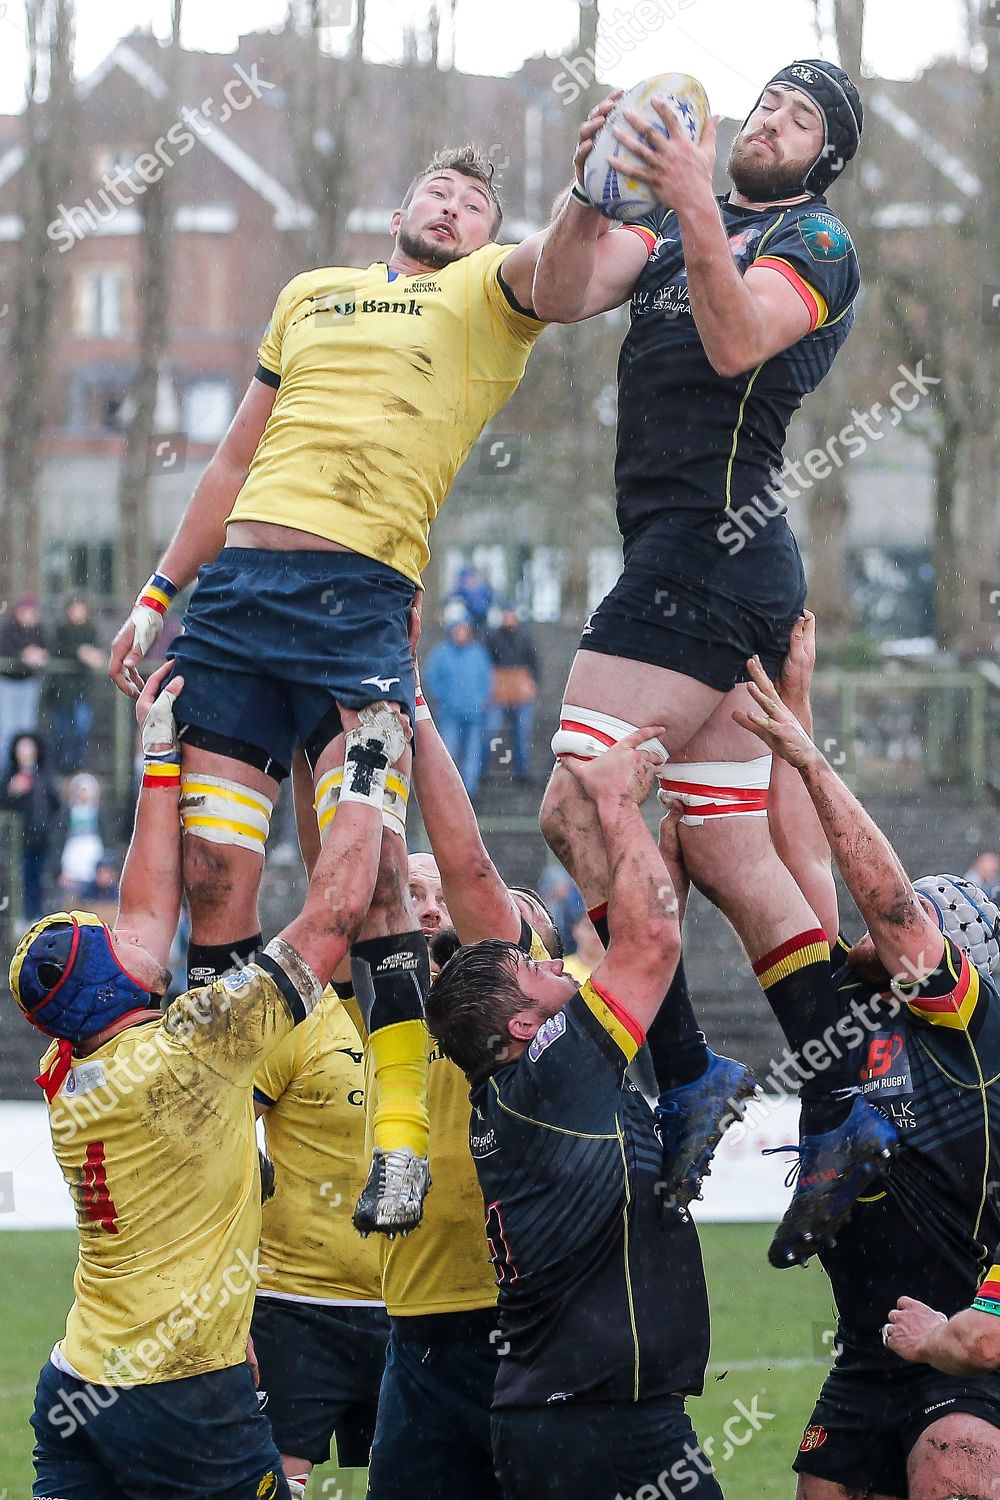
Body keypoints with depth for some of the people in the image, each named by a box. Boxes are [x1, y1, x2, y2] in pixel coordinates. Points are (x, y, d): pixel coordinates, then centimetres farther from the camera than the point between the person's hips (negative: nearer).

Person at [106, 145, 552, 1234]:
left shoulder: (487, 293, 13)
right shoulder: (309, 296, 26)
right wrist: (159, 594, 26)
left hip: (360, 599, -5)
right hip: (236, 590, 5)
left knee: (370, 878, -16)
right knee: (211, 878, -2)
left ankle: (401, 1135, -10)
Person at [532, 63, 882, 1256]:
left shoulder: (817, 243, -1)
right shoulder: (678, 227, 21)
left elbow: (734, 342, -19)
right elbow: (560, 297, 6)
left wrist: (696, 207, -31)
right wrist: (590, 190, -11)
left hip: (711, 548, -8)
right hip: (693, 563, 8)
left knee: (579, 808, -16)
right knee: (729, 853, 6)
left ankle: (683, 1079, -17)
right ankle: (839, 1113, 4)